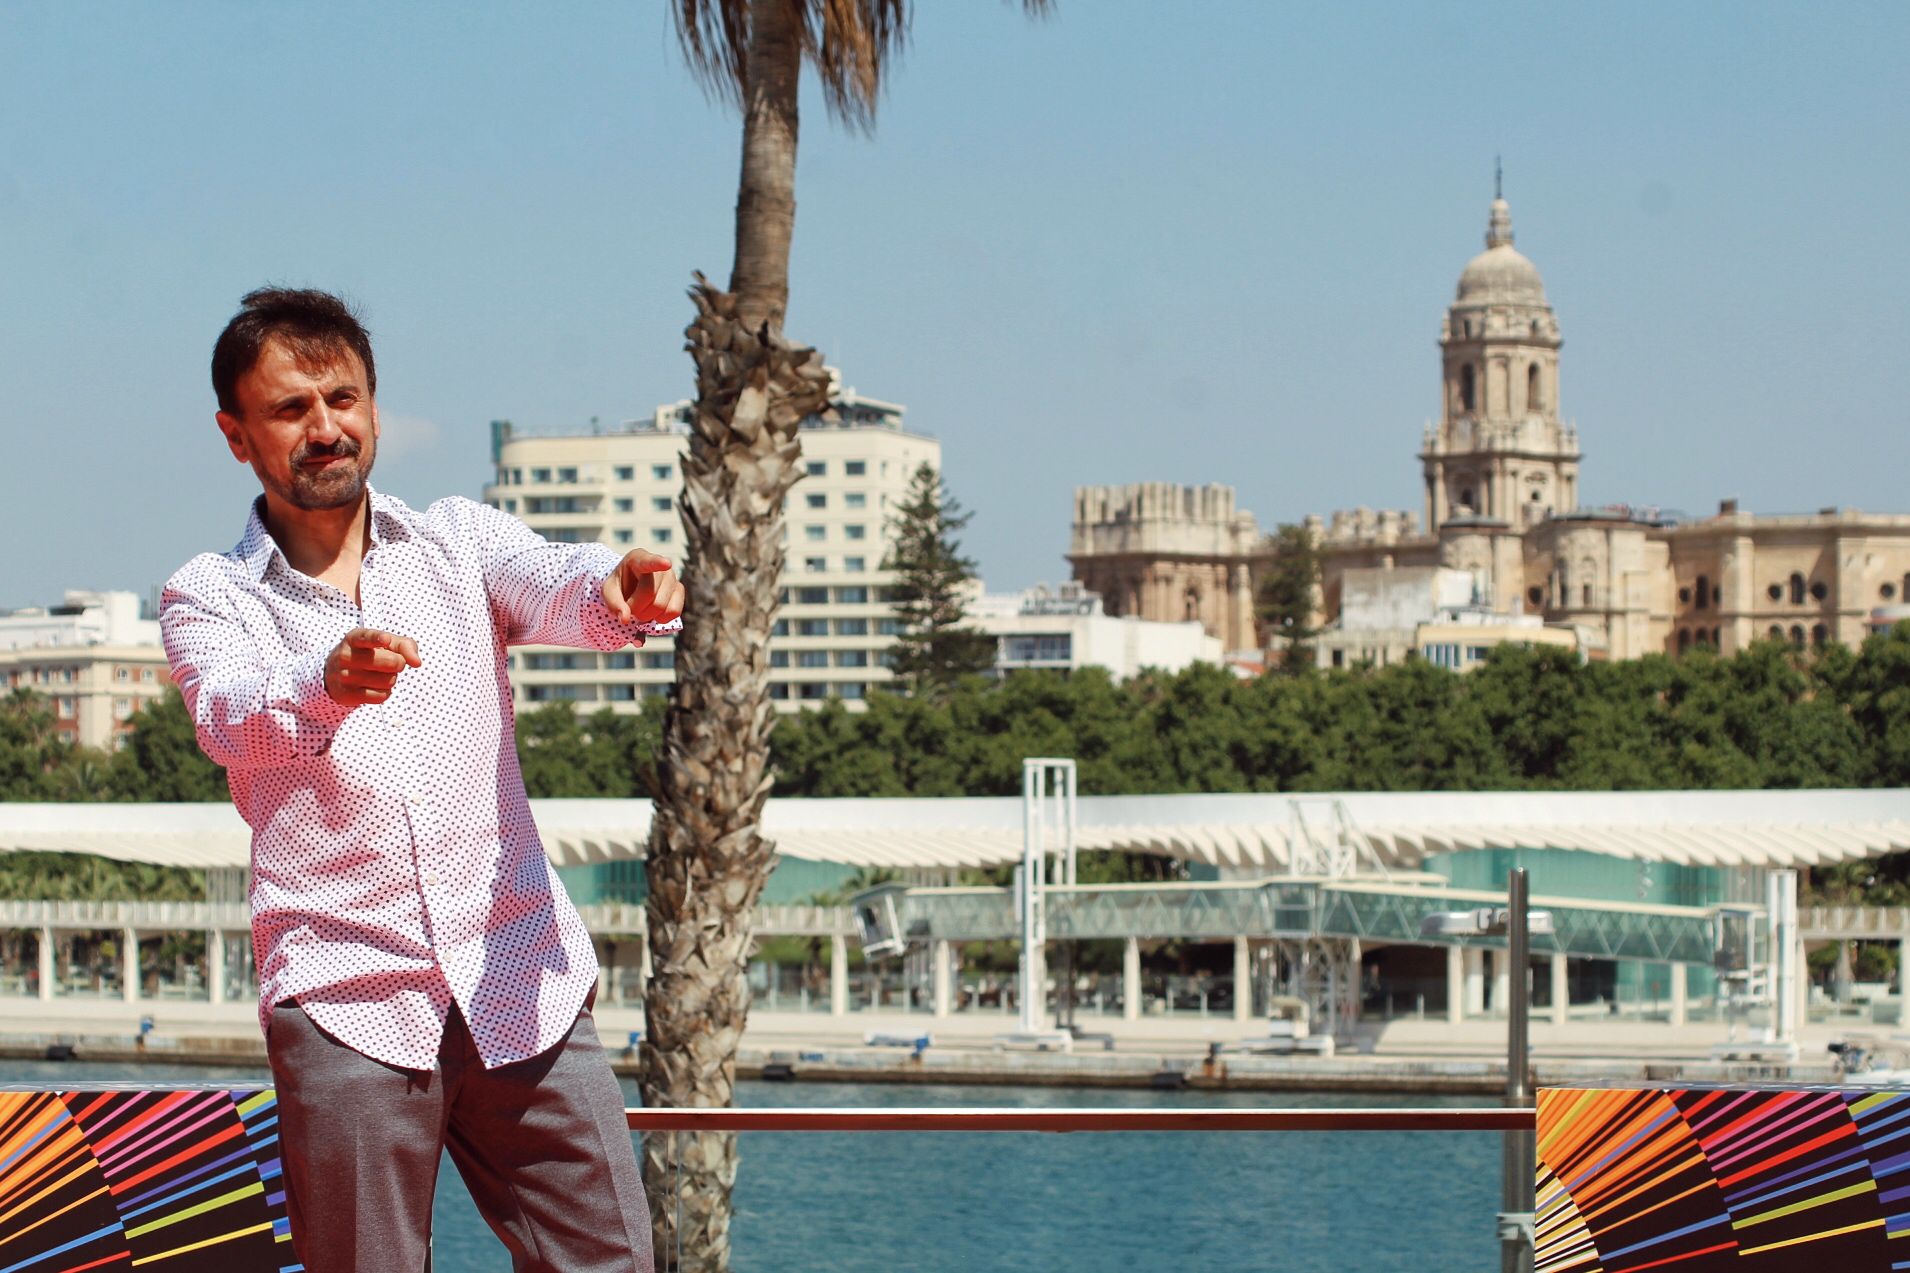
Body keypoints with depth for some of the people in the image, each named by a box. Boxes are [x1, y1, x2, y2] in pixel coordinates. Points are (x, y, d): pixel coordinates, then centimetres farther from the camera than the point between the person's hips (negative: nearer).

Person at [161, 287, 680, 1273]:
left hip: (524, 985, 2)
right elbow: (229, 714, -15)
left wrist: (619, 588, -34)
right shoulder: (210, 597, 6)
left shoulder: (457, 541, 12)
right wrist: (325, 684, -38)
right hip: (344, 998, -2)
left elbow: (548, 585, -9)